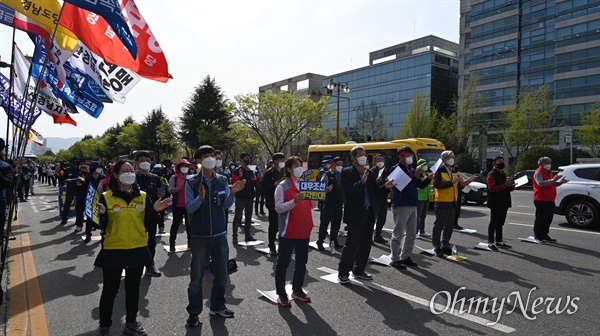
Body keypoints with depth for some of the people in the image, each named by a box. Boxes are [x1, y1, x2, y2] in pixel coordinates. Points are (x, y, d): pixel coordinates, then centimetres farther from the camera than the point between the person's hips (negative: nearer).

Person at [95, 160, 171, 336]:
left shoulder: (143, 196, 2)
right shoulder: (106, 197, -7)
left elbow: (148, 223, 2)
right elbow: (102, 226, -7)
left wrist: (154, 210, -14)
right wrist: (101, 214, -26)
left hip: (138, 249, 3)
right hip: (113, 250, -3)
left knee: (133, 288, 16)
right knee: (110, 290, 8)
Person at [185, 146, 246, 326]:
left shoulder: (222, 180, 2)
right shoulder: (192, 182, -7)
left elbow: (226, 205, -1)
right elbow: (189, 208, -12)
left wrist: (232, 193, -20)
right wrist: (200, 197, -30)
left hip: (220, 235, 4)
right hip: (199, 236, -3)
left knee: (221, 275, 13)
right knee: (196, 277, 5)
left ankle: (217, 306, 30)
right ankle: (194, 312, 18)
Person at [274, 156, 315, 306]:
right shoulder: (282, 186, -8)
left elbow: (311, 205, 14)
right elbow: (278, 208, -16)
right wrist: (294, 201, -28)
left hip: (304, 230, 7)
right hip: (289, 231, -6)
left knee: (302, 261, 16)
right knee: (283, 262, 3)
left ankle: (297, 290, 31)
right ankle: (281, 293, 15)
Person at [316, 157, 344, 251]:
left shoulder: (342, 175, 10)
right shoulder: (327, 175, -5)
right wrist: (328, 189, -31)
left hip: (339, 202, 5)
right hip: (329, 202, -5)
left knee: (337, 222, 11)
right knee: (325, 221, -2)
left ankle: (333, 240, 23)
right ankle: (320, 241, 3)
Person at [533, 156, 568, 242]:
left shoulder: (549, 172, 21)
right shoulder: (538, 173, -9)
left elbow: (553, 185, 26)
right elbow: (540, 183, -27)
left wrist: (560, 182, 9)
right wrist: (553, 180, -31)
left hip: (550, 200, 9)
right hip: (541, 200, -9)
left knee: (548, 218, 13)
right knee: (540, 218, -6)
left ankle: (544, 235, 22)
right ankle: (538, 236, -1)